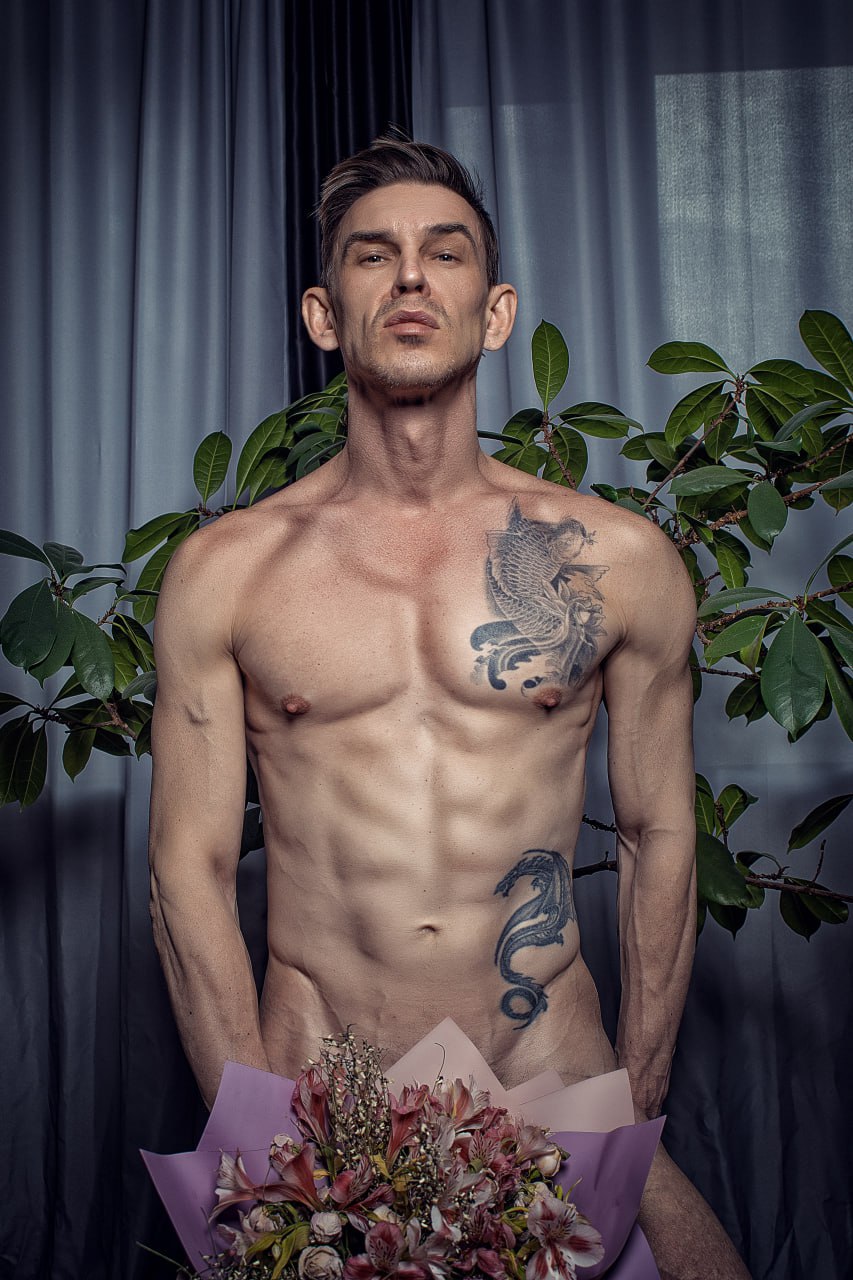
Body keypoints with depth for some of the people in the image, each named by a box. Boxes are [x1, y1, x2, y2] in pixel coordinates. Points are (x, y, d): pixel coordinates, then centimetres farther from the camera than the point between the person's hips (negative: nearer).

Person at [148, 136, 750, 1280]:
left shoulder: (620, 560, -1)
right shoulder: (222, 571, -2)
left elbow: (659, 835, 4)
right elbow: (190, 866, -2)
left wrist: (637, 1120, 3)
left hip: (552, 1079, 1)